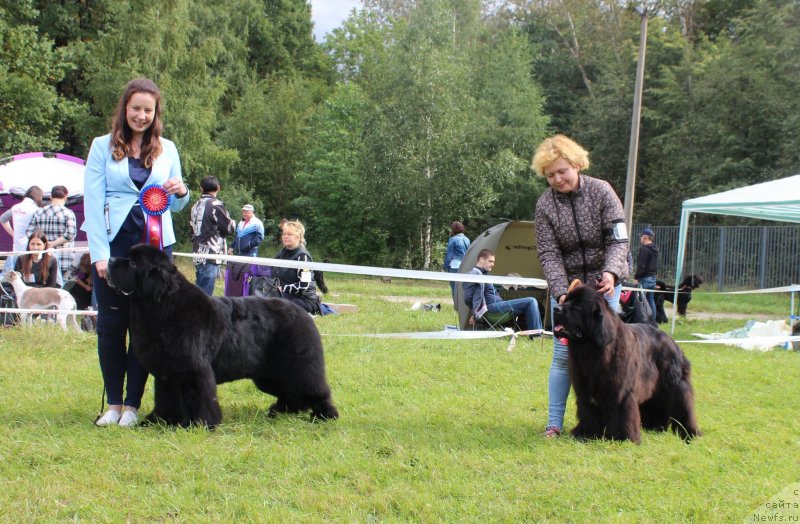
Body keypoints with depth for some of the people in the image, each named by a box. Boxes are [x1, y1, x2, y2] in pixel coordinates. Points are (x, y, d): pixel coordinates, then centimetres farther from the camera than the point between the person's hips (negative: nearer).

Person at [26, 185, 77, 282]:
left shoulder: (38, 212, 9)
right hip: (64, 259, -3)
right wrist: (53, 244, -10)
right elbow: (70, 234, -16)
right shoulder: (68, 213, -4)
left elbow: (29, 233, 5)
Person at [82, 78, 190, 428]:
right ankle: (113, 403, 12)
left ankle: (132, 405, 8)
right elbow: (92, 202, -2)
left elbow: (174, 206, 16)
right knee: (111, 324, 2)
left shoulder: (167, 149, 10)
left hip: (155, 245, 2)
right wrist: (99, 253, -11)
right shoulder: (103, 147, 3)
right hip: (114, 244, -2)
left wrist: (181, 193, -8)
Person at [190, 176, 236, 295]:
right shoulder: (215, 205, -11)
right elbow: (230, 228, -6)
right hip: (211, 256, -8)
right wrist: (233, 222, 15)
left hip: (198, 256, 8)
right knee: (205, 295, -9)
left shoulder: (196, 206, 12)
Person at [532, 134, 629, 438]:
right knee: (563, 355, -2)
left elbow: (618, 240, -12)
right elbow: (548, 254, -10)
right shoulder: (545, 204, -6)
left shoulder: (601, 191, -8)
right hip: (566, 286, 0)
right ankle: (554, 423, 2)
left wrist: (611, 272, -30)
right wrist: (561, 292, -23)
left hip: (604, 284, 0)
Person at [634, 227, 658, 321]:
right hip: (653, 277, 9)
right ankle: (653, 320, 13)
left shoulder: (644, 249, -14)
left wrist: (636, 278, -14)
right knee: (651, 300, 12)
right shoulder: (655, 249, 15)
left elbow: (641, 265, -18)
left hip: (645, 278, -9)